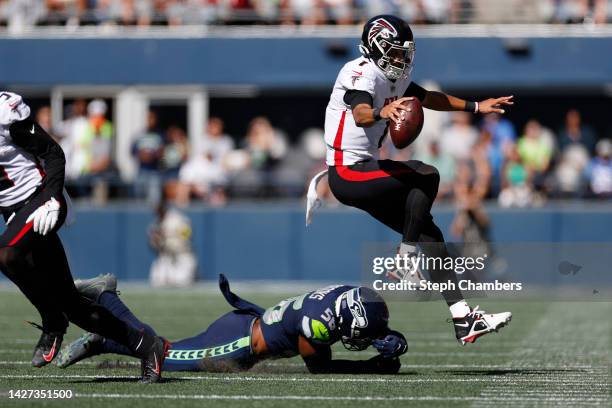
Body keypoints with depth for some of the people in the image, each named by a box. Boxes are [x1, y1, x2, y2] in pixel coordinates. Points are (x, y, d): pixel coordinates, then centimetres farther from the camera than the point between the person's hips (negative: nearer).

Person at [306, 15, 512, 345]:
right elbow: (360, 115, -37)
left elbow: (430, 99, 28)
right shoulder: (363, 73, -16)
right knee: (427, 178, -23)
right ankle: (406, 266, -17)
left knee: (428, 233, 3)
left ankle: (463, 319, 3)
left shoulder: (394, 79, 13)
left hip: (367, 171, 10)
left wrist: (476, 107, 27)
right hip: (347, 173, -10)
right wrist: (382, 112, -58)